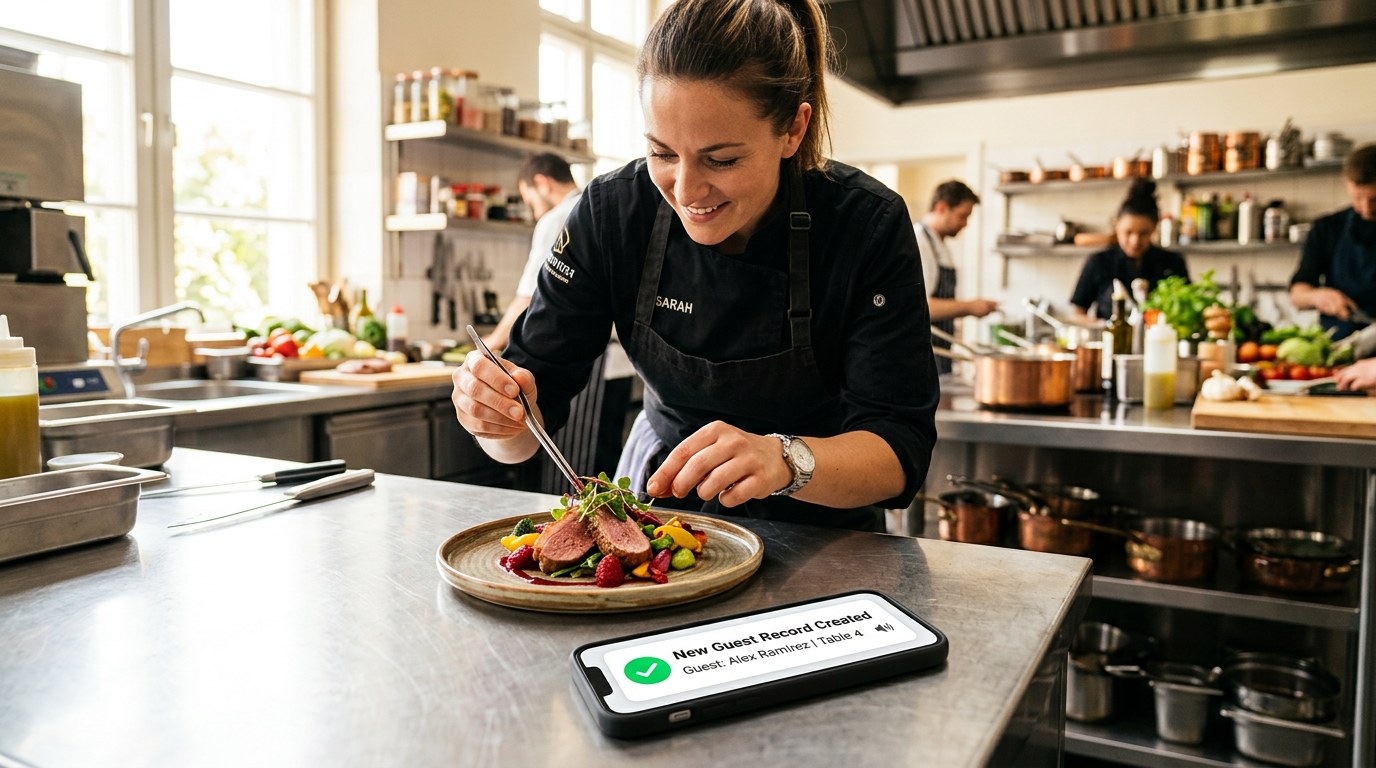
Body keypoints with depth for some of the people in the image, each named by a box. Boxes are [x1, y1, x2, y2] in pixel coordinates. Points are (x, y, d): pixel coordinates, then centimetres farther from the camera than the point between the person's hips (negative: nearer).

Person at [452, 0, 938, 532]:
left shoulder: (870, 228, -21)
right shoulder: (612, 213, -15)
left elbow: (903, 449, -22)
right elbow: (539, 380, -11)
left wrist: (784, 459, -41)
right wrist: (500, 415, -34)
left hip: (817, 530, -1)